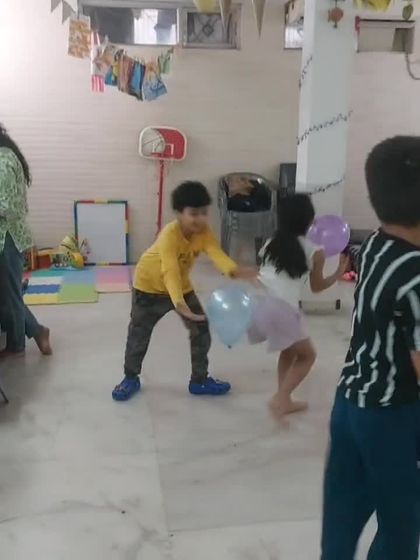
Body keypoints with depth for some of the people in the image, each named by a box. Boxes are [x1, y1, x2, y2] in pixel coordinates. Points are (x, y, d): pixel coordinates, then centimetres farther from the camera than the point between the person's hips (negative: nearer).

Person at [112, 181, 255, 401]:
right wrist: (179, 304, -62)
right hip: (151, 285, -5)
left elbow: (217, 254, -37)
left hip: (182, 285, 5)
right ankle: (131, 379, 26)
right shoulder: (170, 235, -36)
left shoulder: (204, 232, -19)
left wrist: (235, 271, -58)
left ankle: (199, 380, 19)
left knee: (201, 329, 4)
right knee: (139, 333, 5)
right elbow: (170, 272, -47)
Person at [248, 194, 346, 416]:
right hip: (281, 310, -5)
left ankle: (284, 399, 32)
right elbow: (317, 287, 16)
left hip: (258, 305, 6)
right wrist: (339, 272, 30)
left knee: (289, 351, 29)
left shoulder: (271, 244, 14)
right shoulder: (315, 252, 3)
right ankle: (280, 398, 4)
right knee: (307, 355, 18)